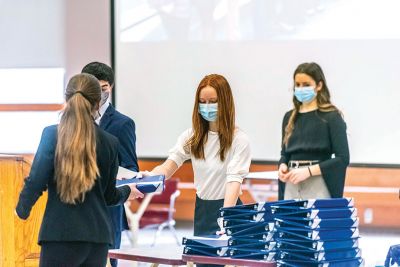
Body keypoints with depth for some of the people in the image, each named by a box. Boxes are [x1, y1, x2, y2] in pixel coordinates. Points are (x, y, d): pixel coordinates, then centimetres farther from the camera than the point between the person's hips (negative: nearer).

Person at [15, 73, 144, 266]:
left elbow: (35, 182, -6)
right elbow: (109, 196, 12)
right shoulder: (110, 142, 4)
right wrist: (127, 192, 36)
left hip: (61, 234, -3)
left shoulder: (52, 134, -5)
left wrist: (22, 209, 14)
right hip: (99, 236, 3)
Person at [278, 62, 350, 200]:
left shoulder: (331, 117, -3)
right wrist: (282, 166, -1)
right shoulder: (289, 117, 14)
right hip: (291, 188, 5)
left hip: (318, 189, -5)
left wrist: (308, 171, -16)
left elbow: (343, 158, -9)